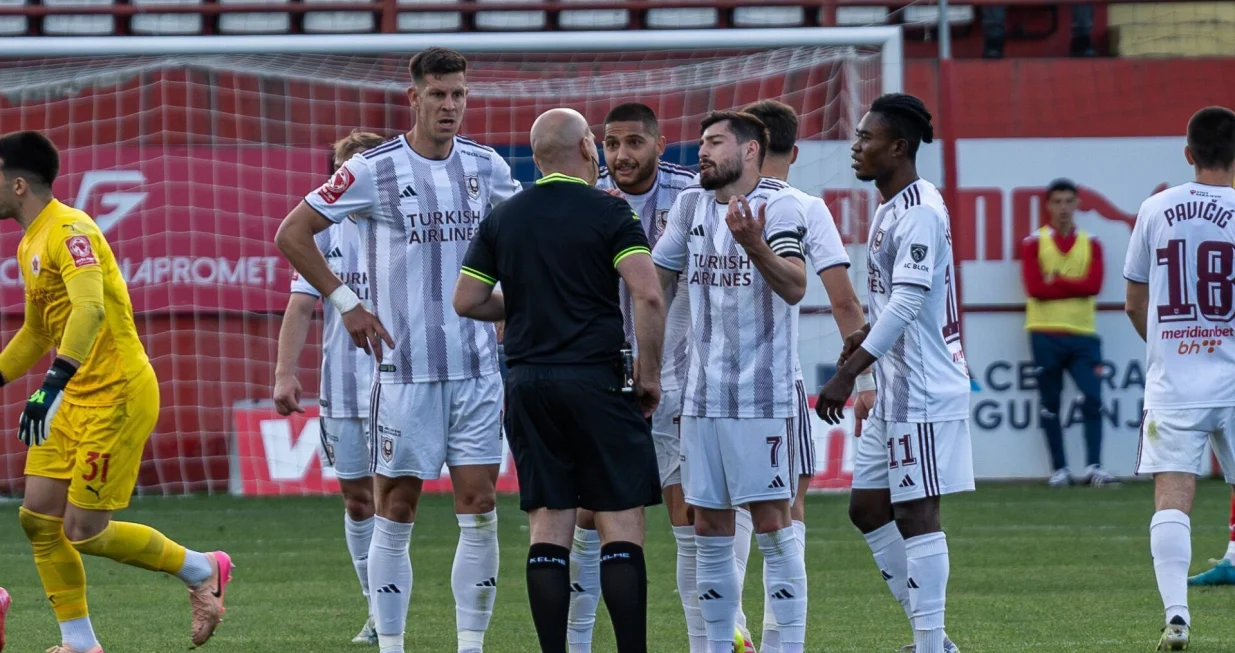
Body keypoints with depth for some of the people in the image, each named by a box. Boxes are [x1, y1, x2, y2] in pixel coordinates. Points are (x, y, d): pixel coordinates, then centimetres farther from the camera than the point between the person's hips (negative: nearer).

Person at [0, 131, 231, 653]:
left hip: (117, 394, -10)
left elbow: (90, 308, -33)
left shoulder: (69, 231, -17)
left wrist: (52, 384, -41)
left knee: (84, 530, -9)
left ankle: (201, 570, 10)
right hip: (76, 397, 10)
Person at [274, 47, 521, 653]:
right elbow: (292, 234, -2)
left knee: (479, 507, -1)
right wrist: (345, 304, -5)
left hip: (478, 368, 3)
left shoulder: (485, 166, 7)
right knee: (396, 508, 0)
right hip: (406, 369, -3)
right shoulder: (373, 170, -6)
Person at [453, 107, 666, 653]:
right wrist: (649, 373, -6)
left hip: (527, 382, 4)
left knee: (548, 527, 6)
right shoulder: (608, 212, -5)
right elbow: (647, 295, -16)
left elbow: (467, 301, 9)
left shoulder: (503, 218, 8)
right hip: (596, 379, -4)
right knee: (621, 525, -2)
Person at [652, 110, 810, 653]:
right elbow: (653, 280, 23)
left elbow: (794, 287, -24)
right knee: (709, 532, 9)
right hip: (702, 398, 6)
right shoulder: (689, 205, 11)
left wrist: (754, 245, -40)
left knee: (772, 526, -7)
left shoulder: (778, 206, -9)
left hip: (763, 396, -6)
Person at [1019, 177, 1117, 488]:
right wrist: (1074, 285, -8)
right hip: (1046, 334, -1)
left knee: (1093, 399, -10)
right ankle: (1060, 470, 8)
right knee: (1050, 403, 2)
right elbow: (1035, 287, -10)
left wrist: (1056, 282, -10)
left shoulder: (1091, 243, 10)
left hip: (1083, 333, 1)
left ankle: (1093, 467, -11)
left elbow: (1094, 285, -7)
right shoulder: (1034, 243, 5)